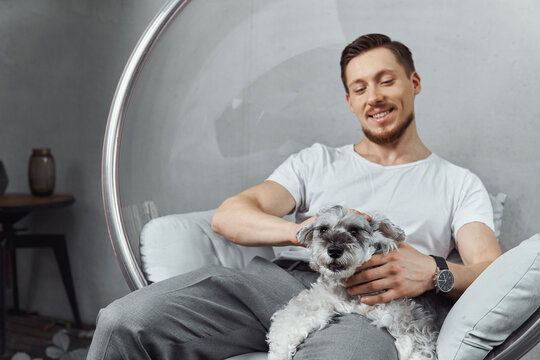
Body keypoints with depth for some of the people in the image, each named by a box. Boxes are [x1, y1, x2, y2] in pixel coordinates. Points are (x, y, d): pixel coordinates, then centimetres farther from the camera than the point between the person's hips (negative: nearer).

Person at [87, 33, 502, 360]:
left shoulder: (459, 184, 24)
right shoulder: (319, 161, 26)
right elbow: (228, 216, 12)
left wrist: (435, 273, -16)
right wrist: (302, 230, -10)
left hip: (368, 306, -2)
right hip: (284, 277, 3)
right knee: (125, 322, -22)